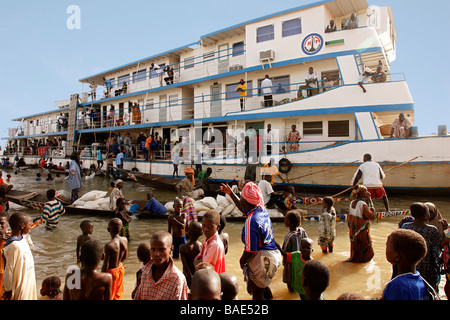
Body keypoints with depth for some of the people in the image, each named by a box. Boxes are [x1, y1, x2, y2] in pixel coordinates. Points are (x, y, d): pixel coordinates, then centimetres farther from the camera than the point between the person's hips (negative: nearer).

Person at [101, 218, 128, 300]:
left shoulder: (109, 246, -30)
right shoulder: (125, 240, -12)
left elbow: (105, 265, -22)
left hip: (111, 272, -5)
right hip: (120, 269, 6)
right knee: (117, 294, 25)